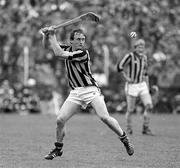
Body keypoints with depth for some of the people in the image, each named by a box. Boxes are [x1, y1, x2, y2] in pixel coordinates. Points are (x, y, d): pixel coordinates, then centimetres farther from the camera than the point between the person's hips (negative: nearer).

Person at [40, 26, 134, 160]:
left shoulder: (83, 53, -16)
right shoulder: (68, 48, 5)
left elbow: (59, 54, -22)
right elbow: (47, 45, 14)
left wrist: (53, 36, -13)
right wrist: (46, 35, -6)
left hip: (90, 90, -5)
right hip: (75, 93, 6)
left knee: (105, 117, -19)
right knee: (60, 120, -6)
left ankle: (125, 140, -1)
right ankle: (58, 149, 13)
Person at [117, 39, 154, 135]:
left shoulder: (144, 57, 8)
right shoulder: (130, 56, -13)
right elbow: (119, 66, -13)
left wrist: (147, 87, 14)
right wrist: (126, 78, -14)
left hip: (142, 85, 5)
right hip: (131, 86, -5)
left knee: (149, 106, -9)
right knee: (130, 110, 2)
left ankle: (146, 128, 2)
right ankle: (129, 129, 22)